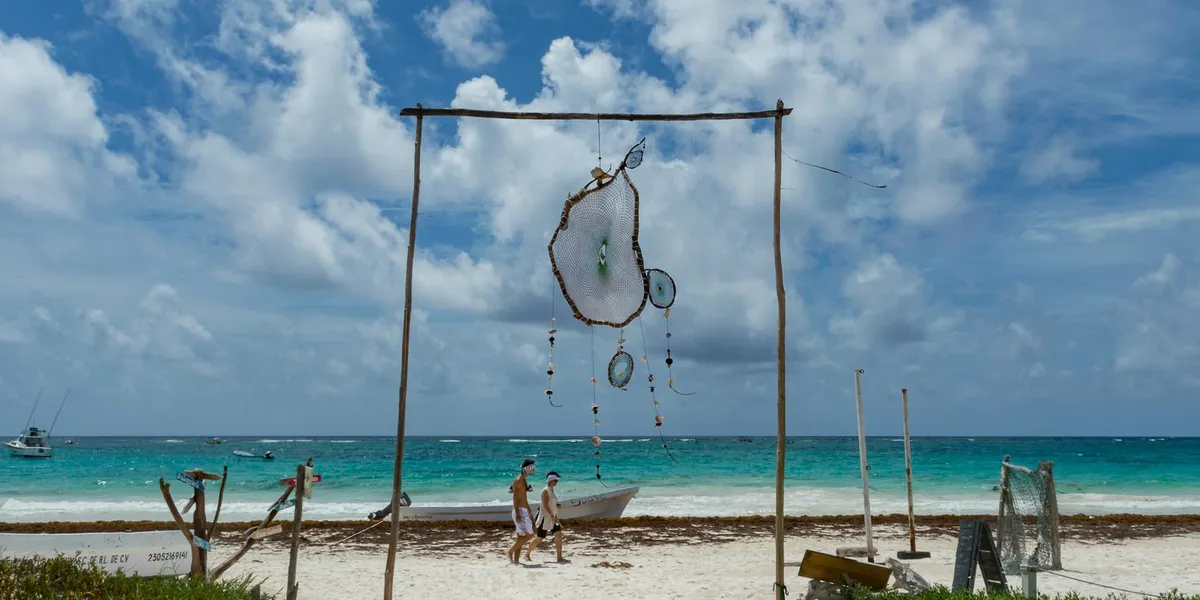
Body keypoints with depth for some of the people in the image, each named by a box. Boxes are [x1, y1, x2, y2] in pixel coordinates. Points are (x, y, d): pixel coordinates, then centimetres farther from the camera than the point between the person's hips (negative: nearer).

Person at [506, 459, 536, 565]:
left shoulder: (523, 480, 16)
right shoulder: (518, 480, -13)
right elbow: (515, 498, -19)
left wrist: (529, 511, 26)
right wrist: (517, 514, -25)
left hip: (524, 511, 10)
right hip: (520, 511, -10)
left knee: (521, 536, 9)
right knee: (529, 535, -10)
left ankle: (516, 560, 11)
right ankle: (511, 551, -4)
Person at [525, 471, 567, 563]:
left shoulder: (551, 490, 11)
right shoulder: (545, 491, -15)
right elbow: (545, 505, -23)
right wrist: (552, 516, -28)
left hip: (553, 517, 8)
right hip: (545, 518, -8)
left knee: (559, 535, -3)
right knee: (539, 538, 2)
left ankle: (560, 557, -3)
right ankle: (527, 554, 19)